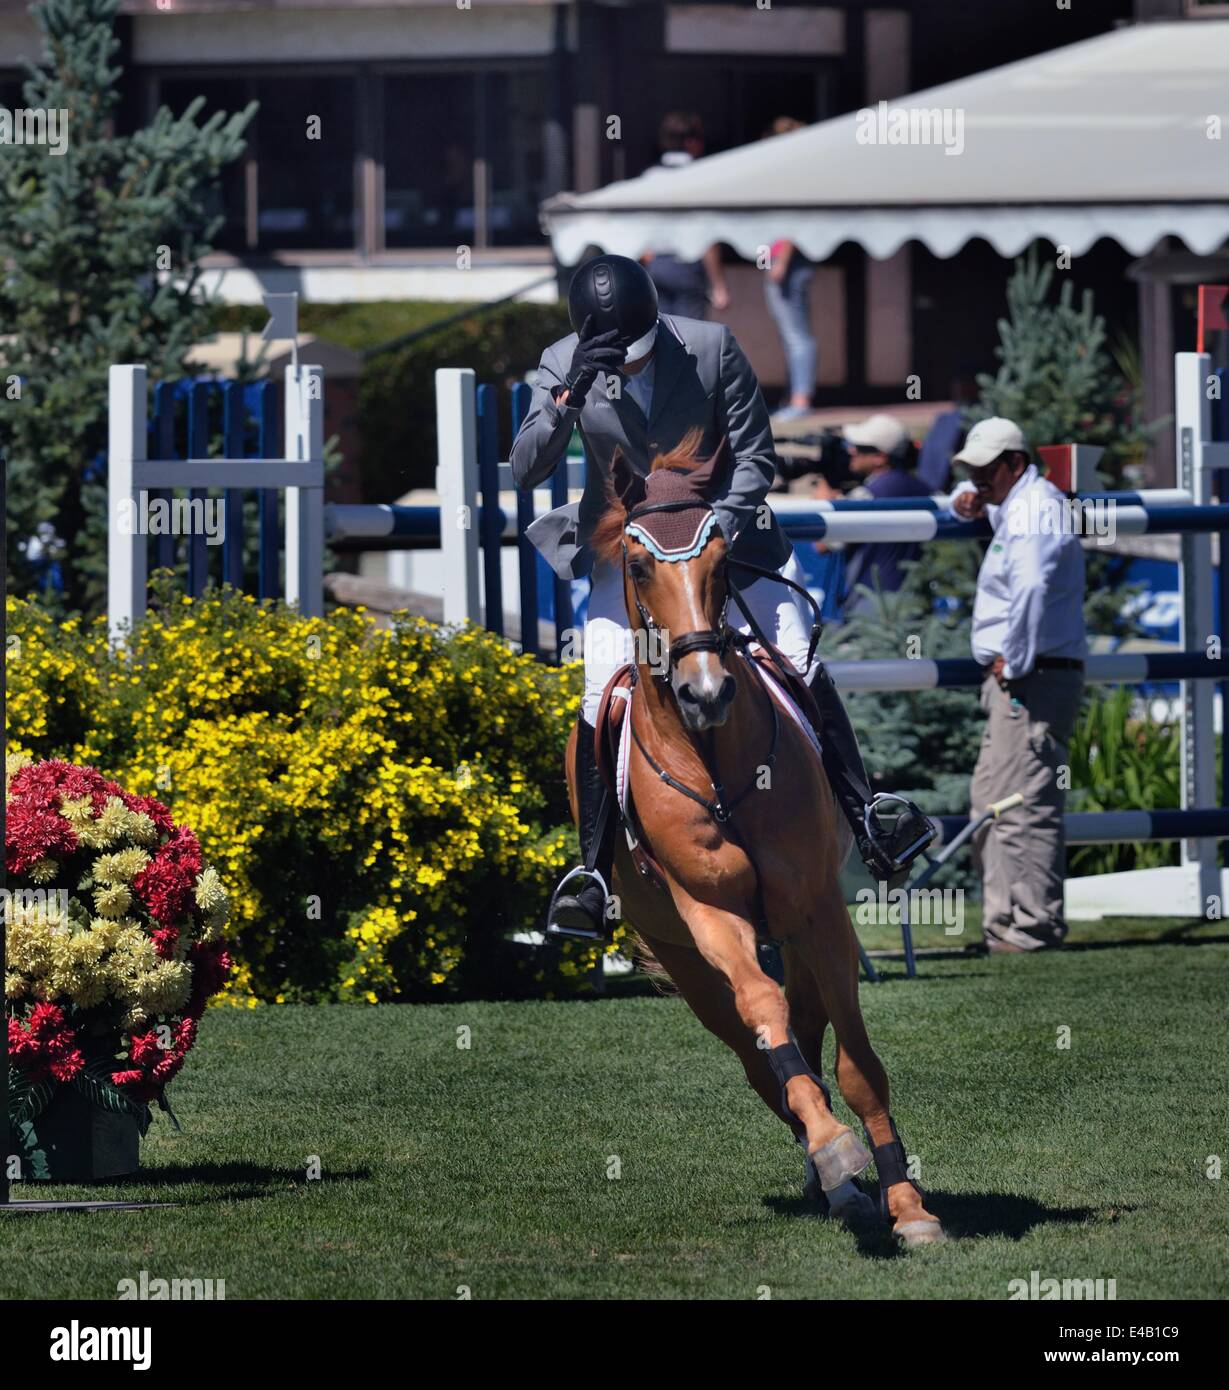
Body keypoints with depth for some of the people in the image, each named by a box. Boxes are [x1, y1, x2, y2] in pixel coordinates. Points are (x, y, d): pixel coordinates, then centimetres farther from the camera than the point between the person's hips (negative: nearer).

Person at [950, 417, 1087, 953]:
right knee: (990, 805, 14)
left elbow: (1031, 587, -32)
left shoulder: (1033, 511, -15)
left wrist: (1014, 663, -25)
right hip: (1012, 683, 11)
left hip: (1032, 681, -11)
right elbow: (980, 497, 42)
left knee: (1023, 805, -12)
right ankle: (1003, 922, 17)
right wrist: (969, 501, 16)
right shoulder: (1018, 505, 19)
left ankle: (1033, 924, -12)